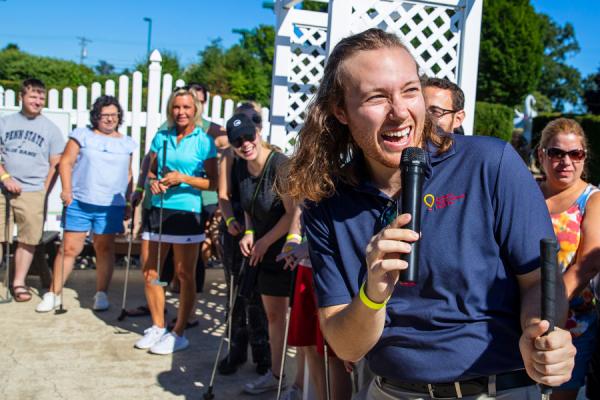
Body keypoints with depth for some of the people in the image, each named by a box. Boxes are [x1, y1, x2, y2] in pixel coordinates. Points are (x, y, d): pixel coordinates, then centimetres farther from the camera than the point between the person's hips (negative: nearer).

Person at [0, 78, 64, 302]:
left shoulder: (50, 128, 6)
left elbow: (55, 165, 5)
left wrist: (43, 193, -3)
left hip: (32, 192, -1)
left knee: (28, 240, 2)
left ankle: (18, 282, 15)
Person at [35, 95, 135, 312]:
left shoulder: (127, 143, 12)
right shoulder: (82, 135, 5)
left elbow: (128, 176, 16)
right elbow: (66, 162, 0)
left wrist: (129, 203, 12)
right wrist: (66, 189, -12)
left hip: (111, 206, 2)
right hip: (79, 203, -1)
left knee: (105, 249, 6)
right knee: (69, 248, 1)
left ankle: (101, 294, 17)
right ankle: (53, 294, 11)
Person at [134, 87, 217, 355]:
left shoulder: (204, 141, -2)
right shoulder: (161, 137, 10)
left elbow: (213, 182, -5)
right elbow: (151, 171, 17)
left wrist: (184, 178, -16)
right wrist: (153, 181, -4)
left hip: (186, 213, -5)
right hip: (158, 210, 5)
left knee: (185, 275, 3)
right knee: (149, 272, 9)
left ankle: (178, 334, 15)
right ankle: (157, 328, 27)